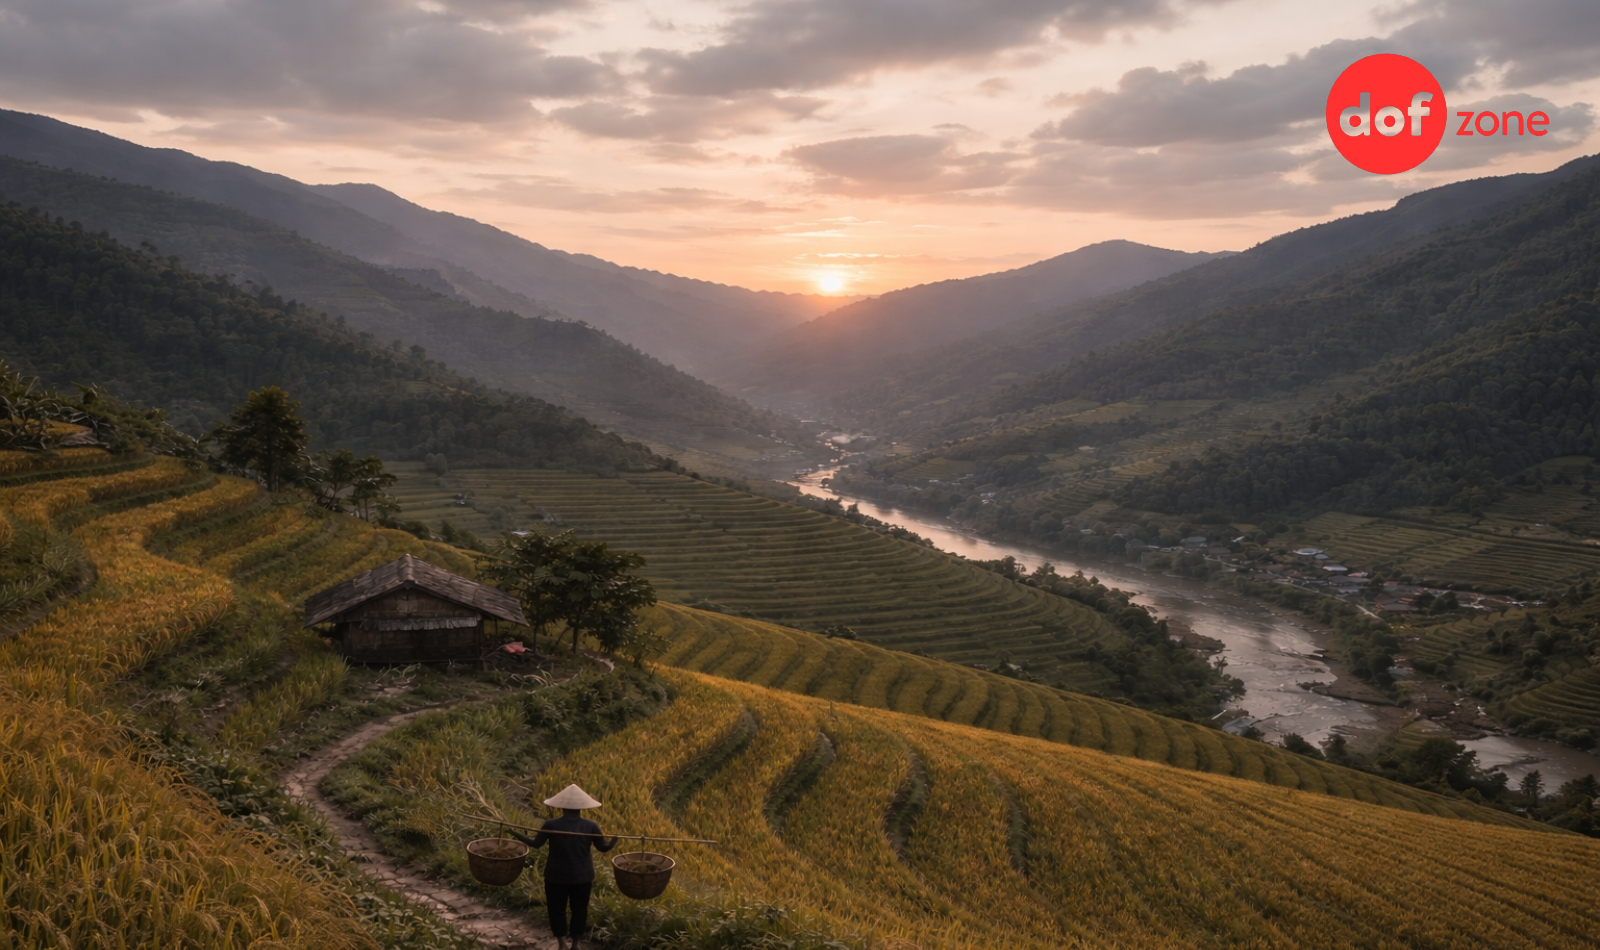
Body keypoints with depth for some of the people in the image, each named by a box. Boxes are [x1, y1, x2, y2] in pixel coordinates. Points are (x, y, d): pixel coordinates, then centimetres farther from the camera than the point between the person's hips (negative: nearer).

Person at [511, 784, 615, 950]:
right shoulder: (590, 826, -9)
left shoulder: (551, 825, -13)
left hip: (556, 875, -1)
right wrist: (616, 837, 7)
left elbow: (536, 843, -6)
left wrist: (516, 835, 4)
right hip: (582, 876, 1)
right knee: (579, 909, 15)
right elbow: (604, 847, -4)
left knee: (557, 908, 13)